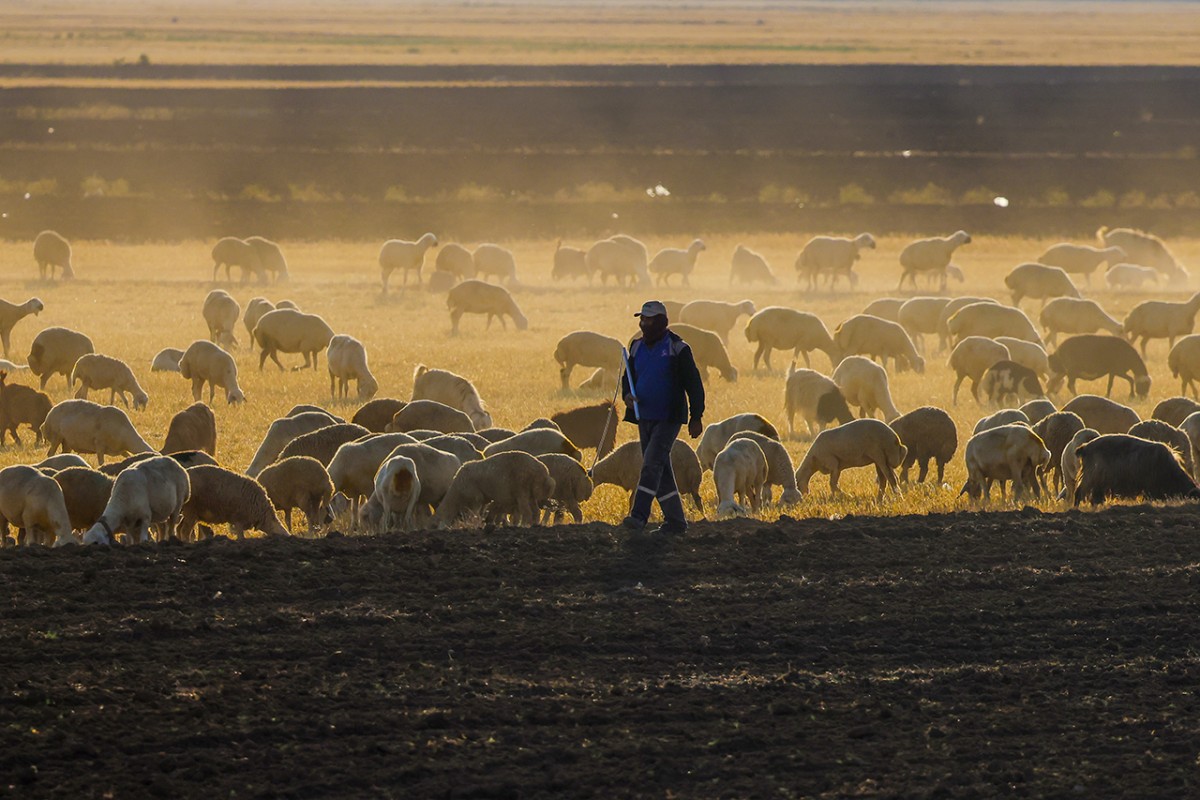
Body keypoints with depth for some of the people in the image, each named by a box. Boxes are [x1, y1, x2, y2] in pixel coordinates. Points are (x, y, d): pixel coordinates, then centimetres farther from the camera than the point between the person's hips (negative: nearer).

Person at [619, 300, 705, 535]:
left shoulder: (676, 349, -8)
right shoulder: (637, 347, 10)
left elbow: (693, 384, -6)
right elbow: (628, 377, 19)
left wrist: (696, 417, -9)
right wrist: (628, 395, -5)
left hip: (668, 418, -7)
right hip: (645, 417, 7)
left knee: (651, 464, -18)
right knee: (661, 471, 10)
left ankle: (638, 515, -25)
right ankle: (675, 520, 17)